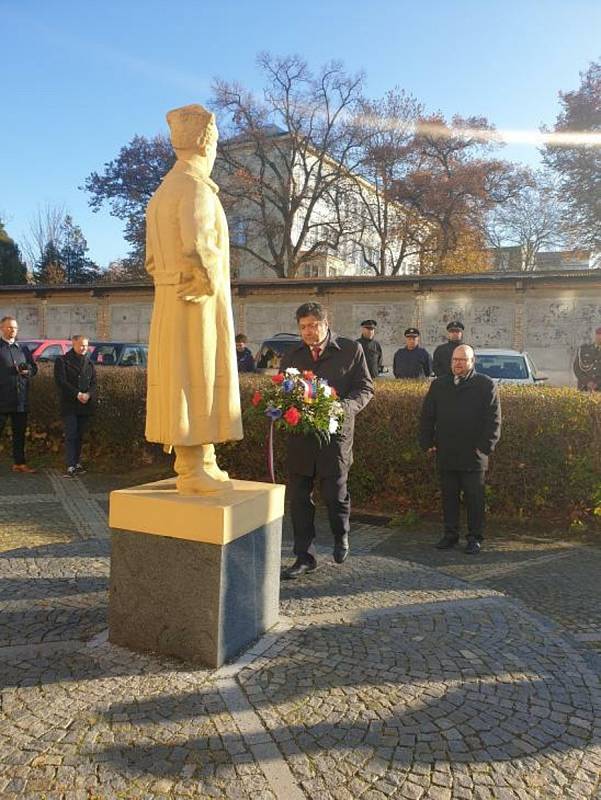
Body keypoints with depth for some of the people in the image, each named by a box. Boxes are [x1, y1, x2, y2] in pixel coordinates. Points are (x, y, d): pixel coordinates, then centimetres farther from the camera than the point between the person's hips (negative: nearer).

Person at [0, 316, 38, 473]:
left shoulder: (23, 349, 16)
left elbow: (34, 368, 18)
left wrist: (27, 370, -3)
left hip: (21, 399, 5)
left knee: (19, 432, 10)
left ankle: (19, 463, 19)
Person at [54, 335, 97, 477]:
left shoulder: (89, 363, 15)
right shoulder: (62, 361, 1)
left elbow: (94, 382, 8)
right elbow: (60, 381, -8)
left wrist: (88, 394, -13)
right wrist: (77, 394, -16)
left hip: (85, 404, 4)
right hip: (69, 405, -4)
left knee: (80, 435, 7)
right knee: (71, 435, -8)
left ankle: (77, 463, 14)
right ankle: (70, 467, -9)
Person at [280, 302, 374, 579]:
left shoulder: (351, 350, 2)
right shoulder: (291, 356, 11)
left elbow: (365, 388, 2)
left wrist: (345, 407, -16)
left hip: (336, 432, -3)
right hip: (299, 434, 3)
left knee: (335, 493, 2)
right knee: (298, 497, 5)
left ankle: (341, 537, 36)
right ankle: (304, 557, 19)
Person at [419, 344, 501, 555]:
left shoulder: (486, 385, 0)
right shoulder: (438, 385, 11)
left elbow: (493, 419, -3)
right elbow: (426, 416, 13)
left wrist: (485, 446, -9)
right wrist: (427, 442, 6)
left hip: (474, 456, -3)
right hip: (445, 455, 3)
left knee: (474, 498, 4)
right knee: (449, 496, 11)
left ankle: (475, 538, 16)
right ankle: (450, 534, 22)